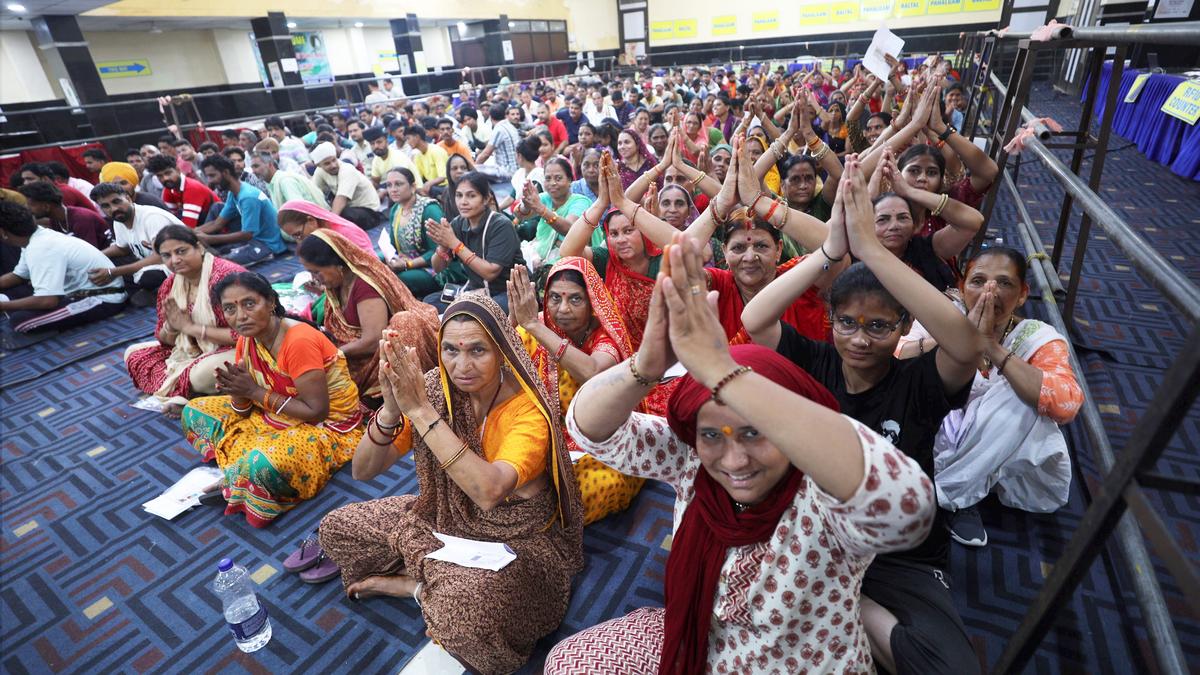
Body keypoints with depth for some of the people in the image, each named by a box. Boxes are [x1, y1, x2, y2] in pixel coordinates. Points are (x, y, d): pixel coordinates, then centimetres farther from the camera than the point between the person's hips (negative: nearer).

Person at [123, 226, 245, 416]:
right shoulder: (169, 286, 4)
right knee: (133, 353, 8)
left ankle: (171, 389, -2)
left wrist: (190, 327, -19)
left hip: (233, 351, -8)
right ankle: (181, 394, -9)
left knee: (202, 374, -36)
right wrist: (171, 326, -13)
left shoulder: (227, 275, -20)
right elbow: (164, 339, 11)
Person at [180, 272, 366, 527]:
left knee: (261, 464, -35)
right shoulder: (247, 341, -2)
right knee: (194, 411, 12)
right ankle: (240, 473, 2)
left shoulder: (298, 341, -27)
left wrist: (256, 392, -21)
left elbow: (317, 412, -26)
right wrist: (237, 391, -20)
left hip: (327, 426, -9)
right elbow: (244, 409, 4)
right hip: (278, 416, 9)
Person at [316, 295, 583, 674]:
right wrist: (391, 410, -33)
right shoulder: (435, 390, -13)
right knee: (336, 528, 3)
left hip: (516, 540, -5)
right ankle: (435, 586, 5)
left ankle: (414, 586, -2)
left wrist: (420, 409, -41)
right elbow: (362, 472, -13)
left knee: (470, 602, -35)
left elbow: (488, 491, -43)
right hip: (446, 520, 5)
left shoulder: (529, 410, -26)